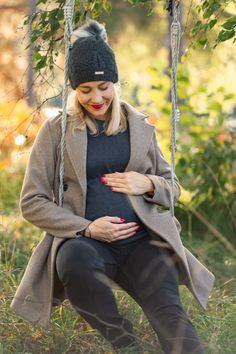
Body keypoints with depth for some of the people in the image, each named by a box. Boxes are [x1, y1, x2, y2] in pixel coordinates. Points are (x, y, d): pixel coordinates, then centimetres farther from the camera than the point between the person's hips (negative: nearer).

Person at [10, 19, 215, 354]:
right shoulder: (56, 130, 7)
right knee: (75, 259, -39)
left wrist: (148, 185, -3)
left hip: (142, 238, 2)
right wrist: (86, 228, -10)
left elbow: (173, 188, 22)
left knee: (168, 310, -28)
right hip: (83, 239, -2)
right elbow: (32, 202, 5)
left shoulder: (140, 126, 14)